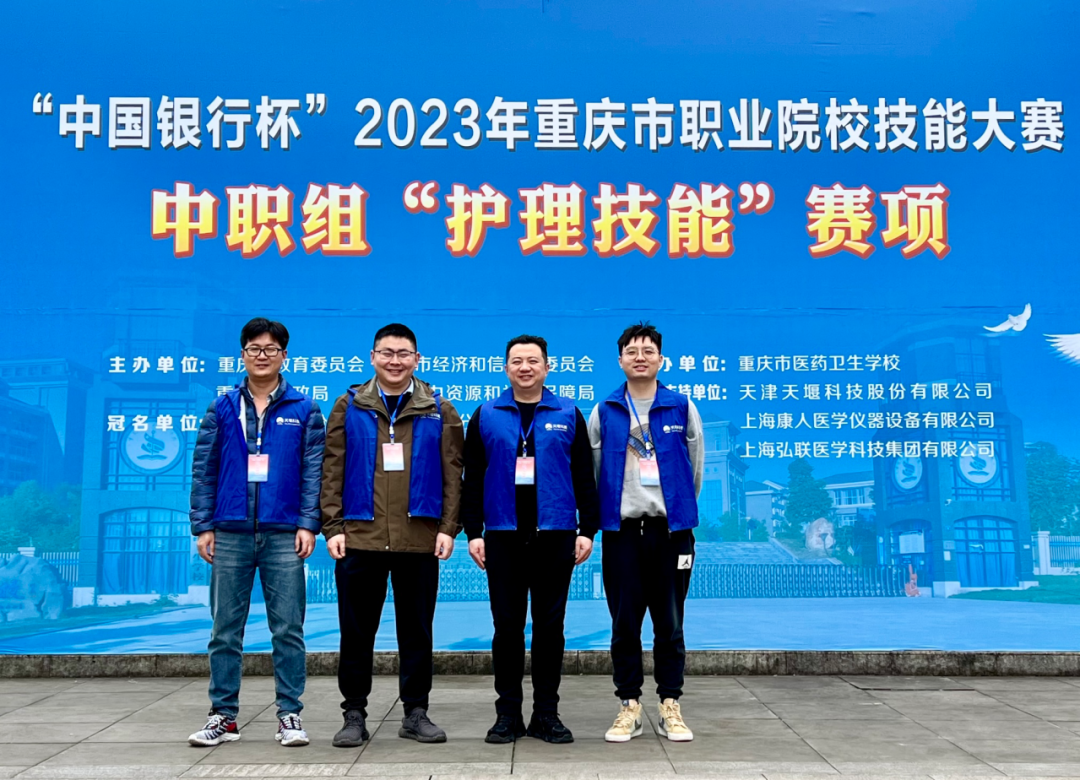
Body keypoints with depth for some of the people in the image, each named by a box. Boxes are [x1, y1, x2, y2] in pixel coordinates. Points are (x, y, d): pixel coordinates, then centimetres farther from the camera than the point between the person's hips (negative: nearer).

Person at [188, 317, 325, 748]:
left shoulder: (304, 410, 5)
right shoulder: (222, 409, 8)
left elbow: (314, 471, 1)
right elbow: (203, 469, 7)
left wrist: (308, 524, -6)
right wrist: (203, 526, 1)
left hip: (283, 534, -1)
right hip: (230, 534, 2)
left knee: (288, 630, 3)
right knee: (225, 631, 7)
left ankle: (290, 714, 13)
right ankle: (223, 716, 18)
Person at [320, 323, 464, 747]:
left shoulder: (439, 411, 7)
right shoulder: (349, 407, 6)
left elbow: (452, 474, 4)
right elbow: (332, 471, 3)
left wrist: (448, 527, -4)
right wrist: (332, 527, -4)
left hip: (419, 538, 0)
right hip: (359, 536, 0)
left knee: (416, 629, 9)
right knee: (356, 631, 7)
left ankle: (415, 712, 22)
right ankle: (354, 713, 20)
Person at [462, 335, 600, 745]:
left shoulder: (568, 415, 6)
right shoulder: (486, 416, 7)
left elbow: (584, 477, 5)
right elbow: (473, 480, 5)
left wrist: (588, 530, -1)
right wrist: (472, 532, -1)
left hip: (555, 534, 0)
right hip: (502, 536, 0)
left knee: (549, 625, 6)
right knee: (507, 625, 6)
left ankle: (546, 712, 18)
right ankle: (508, 713, 17)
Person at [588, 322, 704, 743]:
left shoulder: (682, 407, 2)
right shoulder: (604, 412, 3)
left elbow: (695, 467, 8)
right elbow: (592, 470, 6)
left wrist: (679, 509, 12)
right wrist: (605, 515, 8)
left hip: (671, 529, 0)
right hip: (622, 530, 0)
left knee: (669, 623, 6)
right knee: (625, 623, 5)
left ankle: (670, 706, 18)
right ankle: (629, 706, 16)